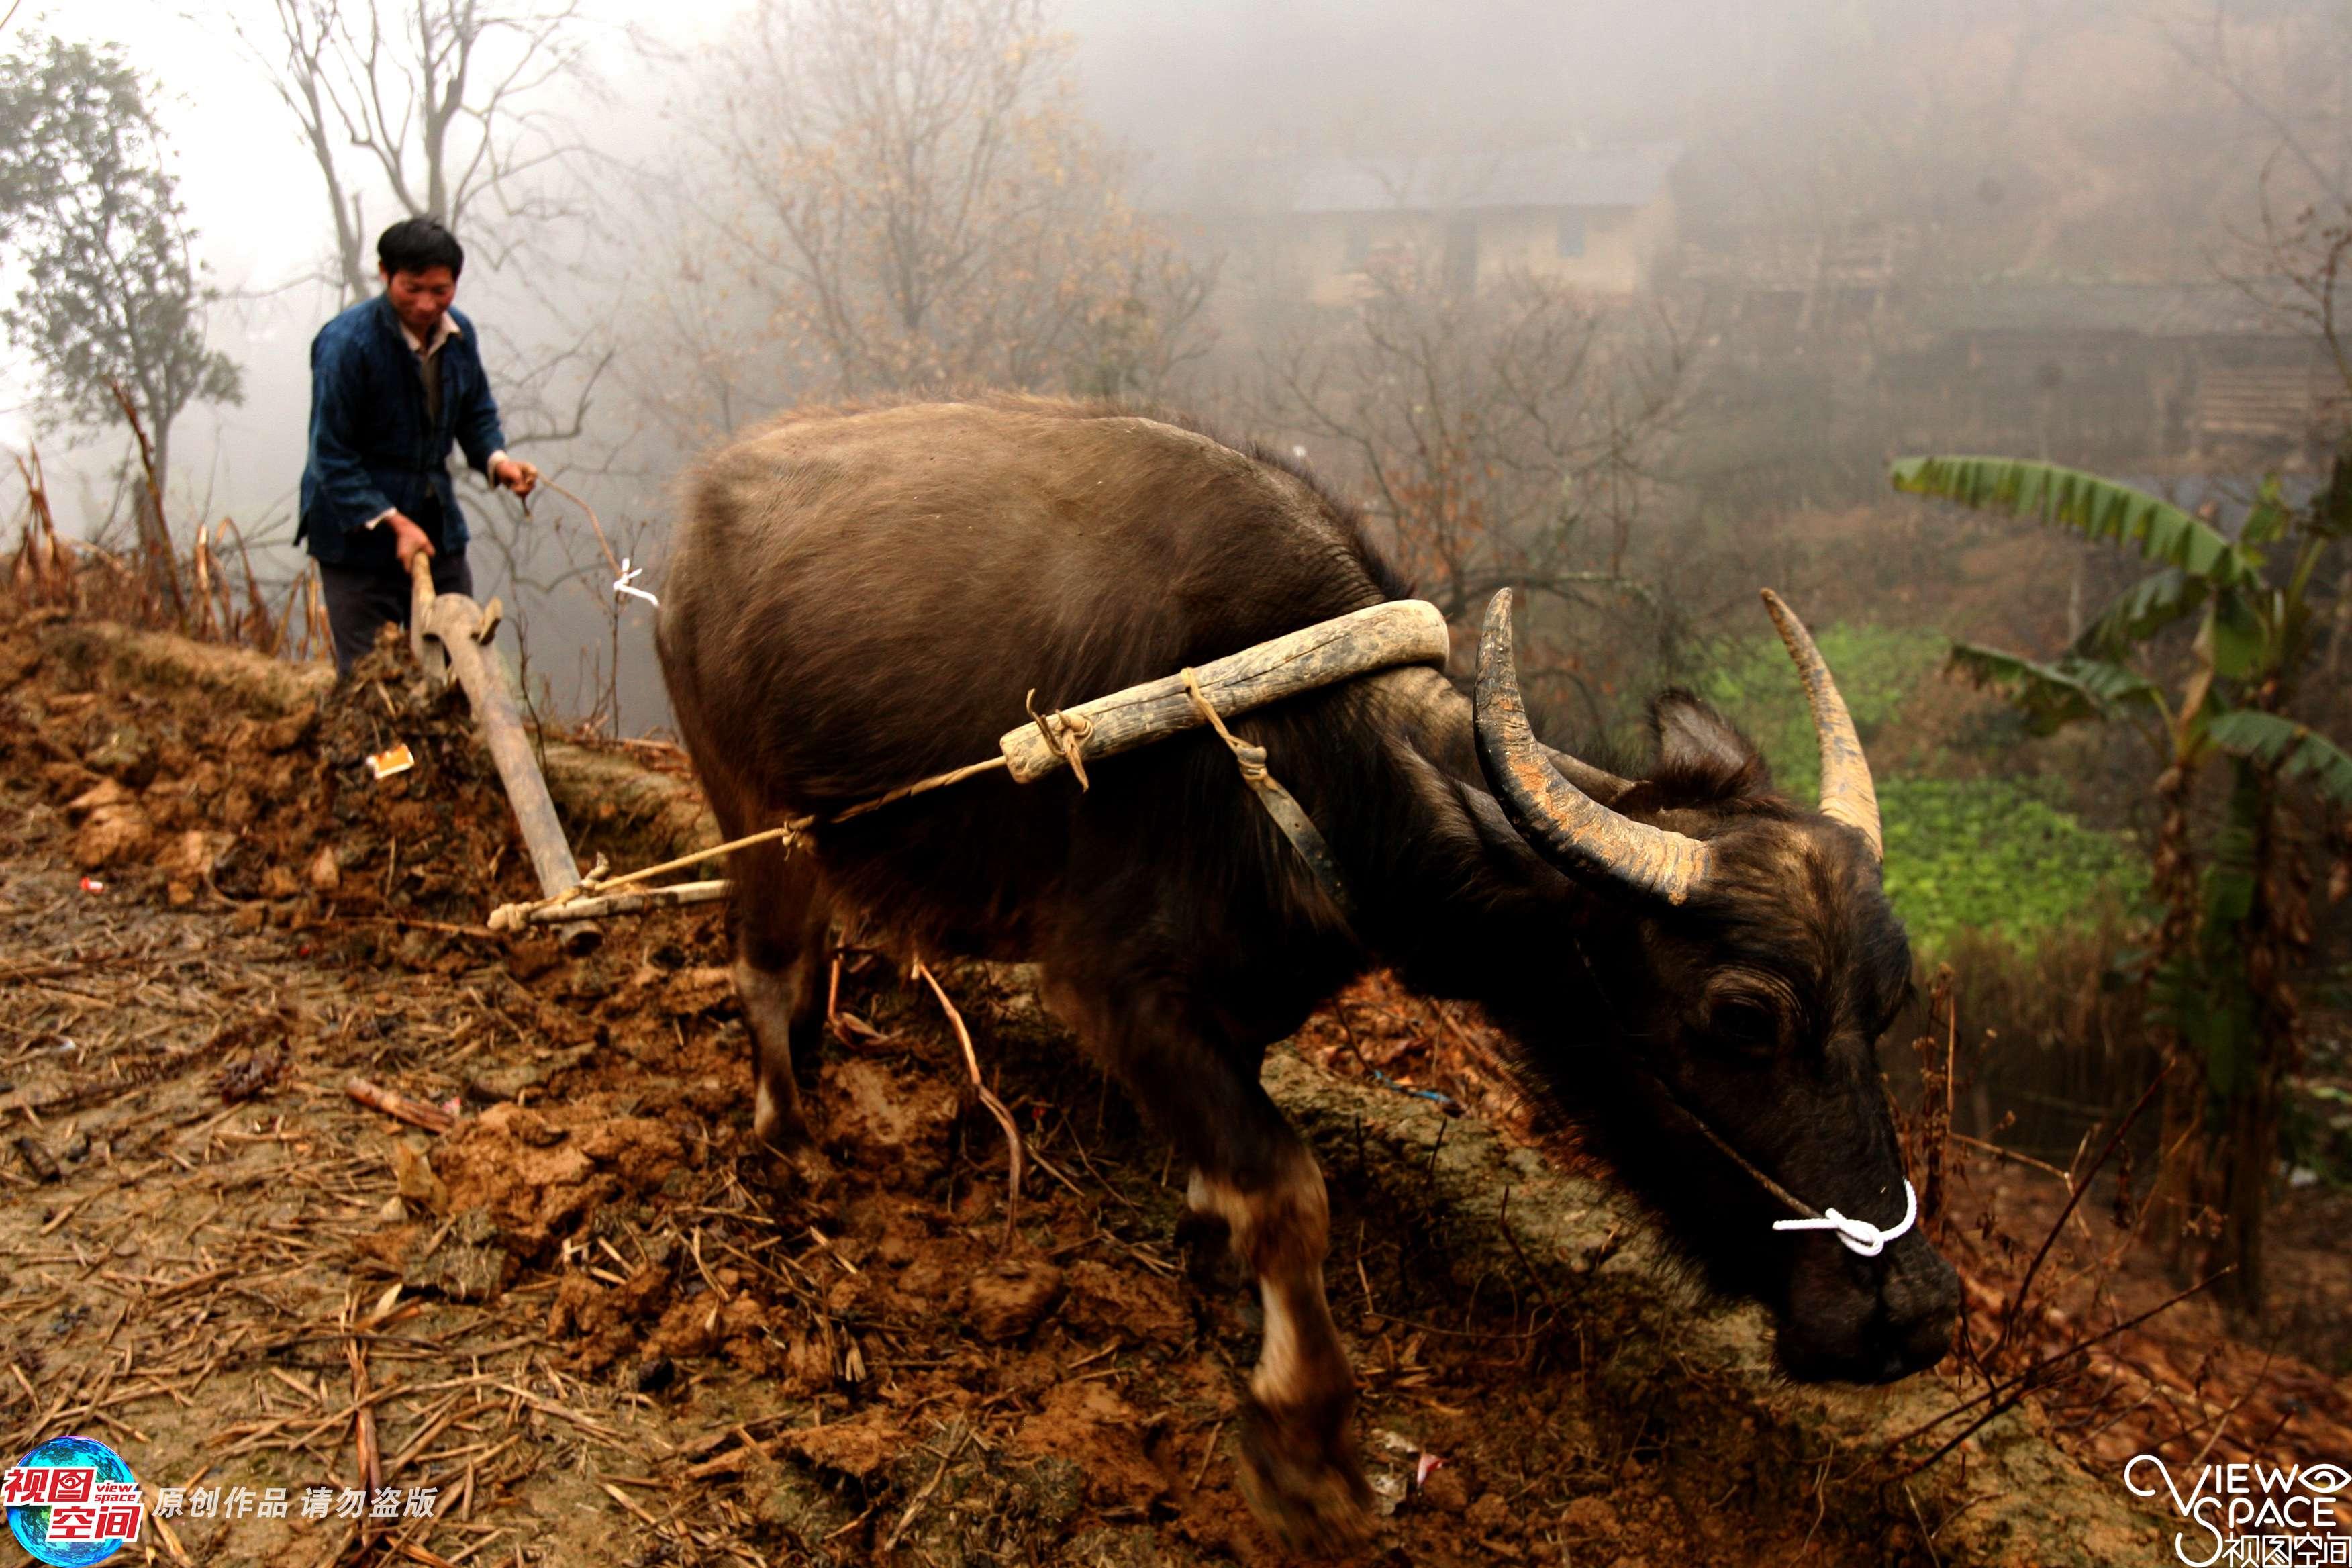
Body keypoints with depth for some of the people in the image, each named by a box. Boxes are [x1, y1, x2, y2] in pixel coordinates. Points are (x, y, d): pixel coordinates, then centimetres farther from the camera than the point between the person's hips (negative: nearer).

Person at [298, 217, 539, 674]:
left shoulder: (458, 332, 0)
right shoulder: (346, 343, -20)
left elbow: (477, 413, 15)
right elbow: (332, 457, -17)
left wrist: (497, 459, -7)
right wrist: (394, 522, -23)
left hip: (438, 527, 6)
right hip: (358, 535, -6)